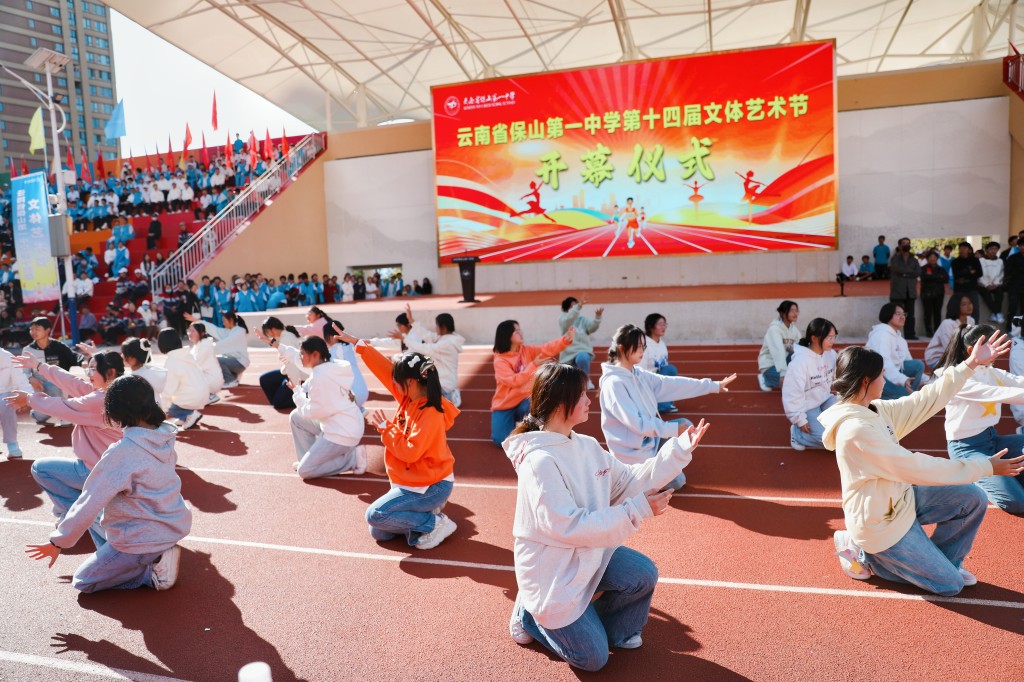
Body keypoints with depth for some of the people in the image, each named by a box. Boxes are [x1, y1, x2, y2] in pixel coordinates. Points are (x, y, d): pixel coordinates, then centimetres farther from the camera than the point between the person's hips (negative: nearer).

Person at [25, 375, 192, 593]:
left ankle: (152, 570, -2)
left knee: (83, 581, 15)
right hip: (175, 526, 7)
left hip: (145, 538, -7)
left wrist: (58, 542, -5)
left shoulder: (123, 451, -24)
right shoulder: (164, 437, -3)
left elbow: (89, 504, -19)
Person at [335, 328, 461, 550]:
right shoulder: (410, 397, -2)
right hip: (411, 483, 9)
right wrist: (357, 343, 4)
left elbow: (409, 452, -30)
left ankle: (434, 523, -6)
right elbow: (385, 369, 3)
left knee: (375, 515, -16)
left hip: (431, 487, -9)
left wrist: (384, 426, -21)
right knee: (379, 533, 9)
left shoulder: (430, 414, -26)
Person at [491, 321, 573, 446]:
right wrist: (534, 365, -35)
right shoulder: (500, 360, -14)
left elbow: (547, 349, -16)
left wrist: (566, 338, -33)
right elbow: (514, 381, -27)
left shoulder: (526, 350, 0)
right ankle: (512, 421, 17)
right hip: (504, 405, -2)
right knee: (502, 441, -17)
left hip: (524, 400, 3)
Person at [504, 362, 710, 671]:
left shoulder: (587, 446, -2)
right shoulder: (540, 461, -29)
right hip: (552, 569, -7)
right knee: (593, 659, 1)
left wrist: (678, 449, -7)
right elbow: (571, 526, -30)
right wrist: (638, 510, -29)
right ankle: (531, 615, 23)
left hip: (589, 553, 7)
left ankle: (617, 630, 16)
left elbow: (628, 482, 1)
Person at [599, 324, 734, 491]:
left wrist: (714, 385, 0)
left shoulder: (639, 374, 1)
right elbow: (636, 422, -27)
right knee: (676, 482, 0)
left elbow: (672, 384, 1)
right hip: (632, 451, -8)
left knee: (685, 424, 9)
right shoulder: (614, 383, -25)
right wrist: (673, 429, -24)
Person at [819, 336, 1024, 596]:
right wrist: (985, 467, -19)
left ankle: (942, 560, 22)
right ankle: (864, 555, 11)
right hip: (882, 523, -9)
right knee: (950, 584, 0)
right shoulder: (857, 430, -32)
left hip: (901, 498, 9)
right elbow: (918, 467, -27)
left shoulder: (874, 410, -3)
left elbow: (926, 400, 3)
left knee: (973, 498, 4)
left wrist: (970, 364, 3)